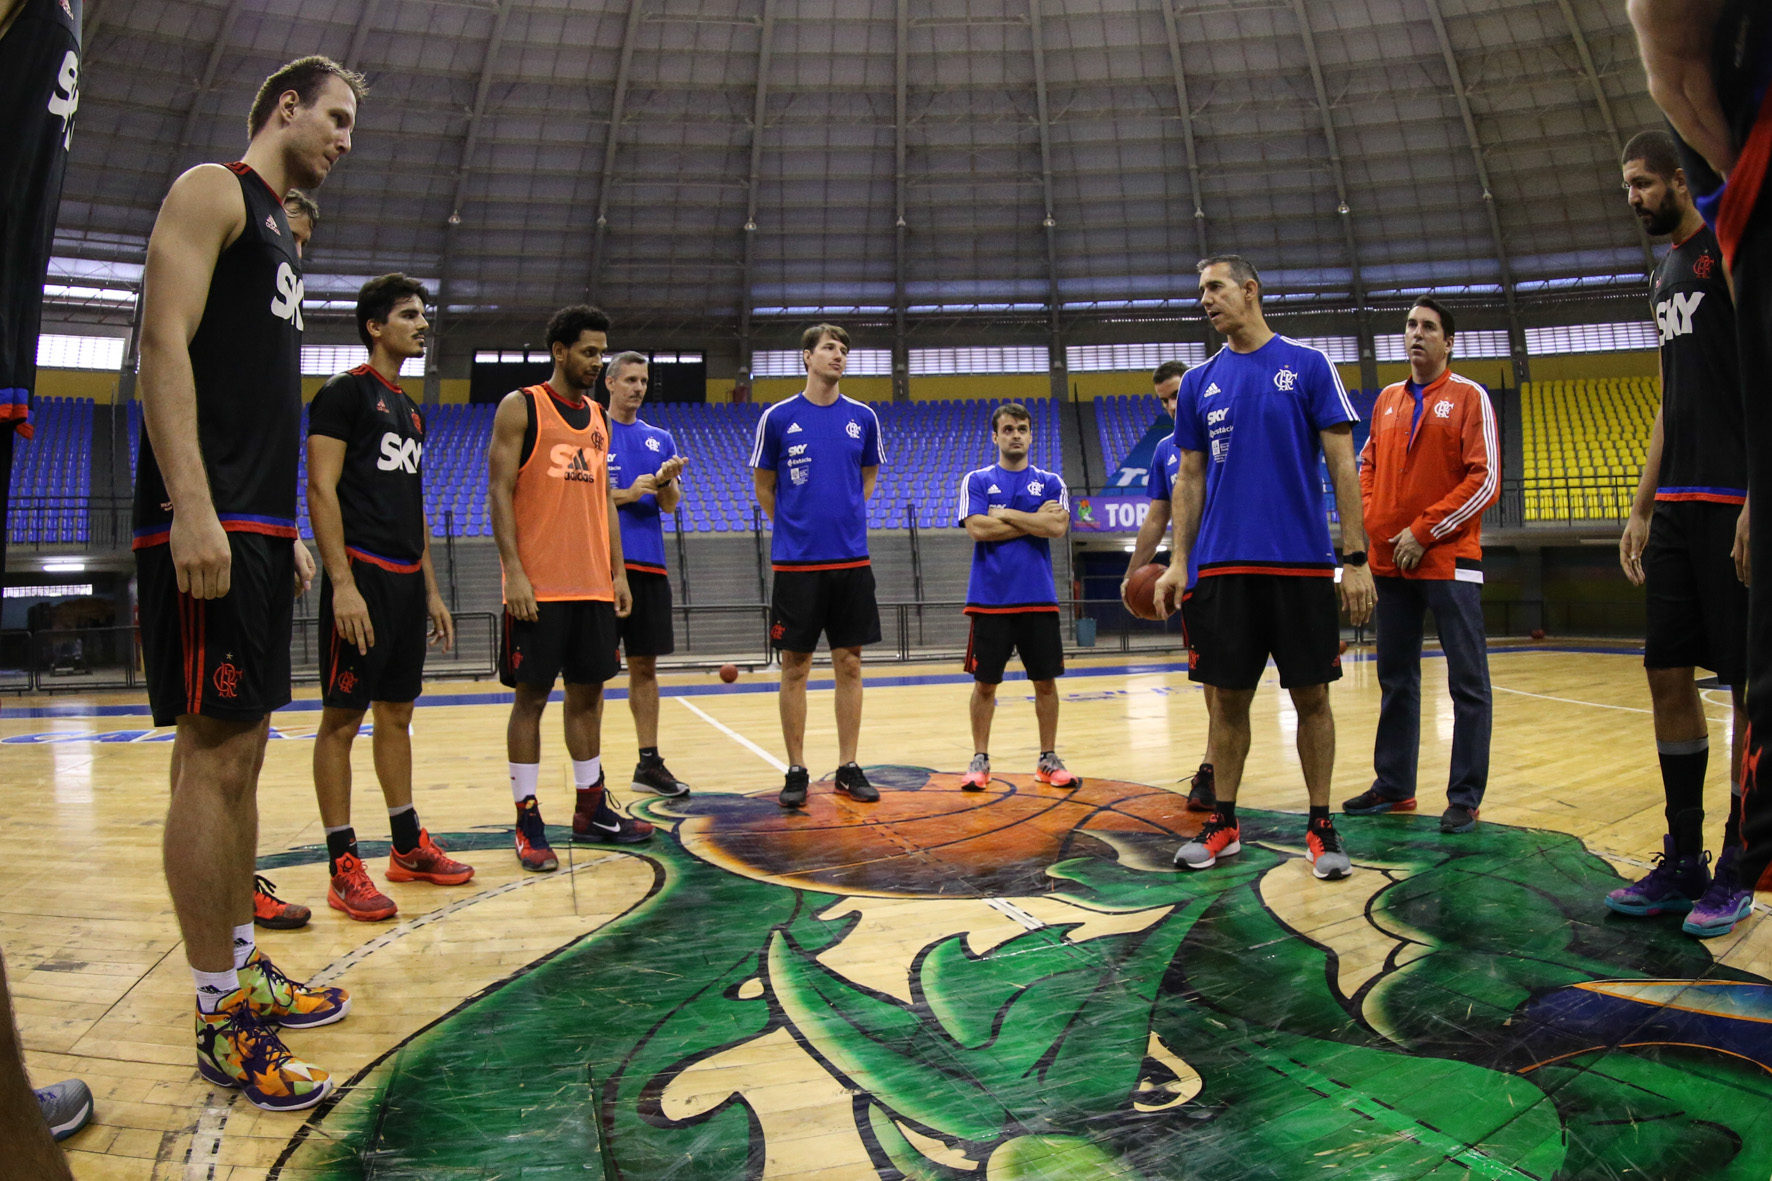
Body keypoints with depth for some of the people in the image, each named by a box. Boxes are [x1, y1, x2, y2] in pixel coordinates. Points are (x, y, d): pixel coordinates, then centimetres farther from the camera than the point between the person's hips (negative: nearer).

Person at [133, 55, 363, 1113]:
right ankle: (221, 1019, 1)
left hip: (261, 526, 10)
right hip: (208, 522, -10)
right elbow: (165, 342, -15)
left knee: (241, 755, 13)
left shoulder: (280, 233, 25)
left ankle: (243, 969, 23)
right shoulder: (213, 192, -2)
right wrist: (192, 505, -25)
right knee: (213, 756, -7)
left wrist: (288, 532, 23)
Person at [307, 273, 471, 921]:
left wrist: (431, 589, 19)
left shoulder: (410, 411, 19)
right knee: (342, 717, -4)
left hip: (406, 579, 8)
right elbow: (321, 490, -13)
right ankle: (344, 867, 1)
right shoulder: (345, 392, -5)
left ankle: (408, 846, 21)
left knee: (397, 712, 13)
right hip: (363, 576, -8)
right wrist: (342, 584, -21)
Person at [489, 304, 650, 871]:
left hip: (594, 585, 6)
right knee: (531, 696, -1)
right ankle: (529, 823, 6)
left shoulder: (598, 417, 15)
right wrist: (514, 572, -16)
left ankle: (591, 808, 22)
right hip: (539, 586, -6)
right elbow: (499, 491, -8)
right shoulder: (521, 407, -3)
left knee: (588, 692, 11)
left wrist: (618, 571, 11)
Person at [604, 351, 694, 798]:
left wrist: (666, 482, -11)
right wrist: (626, 495, -14)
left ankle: (649, 762, 13)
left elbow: (671, 504, 10)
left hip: (649, 564, 4)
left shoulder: (660, 439, 15)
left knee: (644, 664, 8)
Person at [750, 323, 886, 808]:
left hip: (851, 559, 2)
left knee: (849, 664, 6)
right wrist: (798, 527, 11)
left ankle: (849, 767, 15)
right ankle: (796, 771, 12)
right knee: (795, 667, 2)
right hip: (796, 561, -2)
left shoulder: (863, 418, 6)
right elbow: (765, 487, 10)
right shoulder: (778, 418, -1)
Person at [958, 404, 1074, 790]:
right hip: (990, 599, -1)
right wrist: (1034, 520, -7)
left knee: (1046, 681, 5)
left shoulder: (1050, 483, 9)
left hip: (1039, 598, 2)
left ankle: (1049, 759, 17)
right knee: (985, 683, 2)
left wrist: (1005, 514, -8)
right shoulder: (976, 481, 5)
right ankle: (980, 761, 14)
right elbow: (978, 529, -11)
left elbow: (1058, 527, -8)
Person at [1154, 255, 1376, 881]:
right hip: (1222, 565, 2)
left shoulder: (1308, 366, 1)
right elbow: (1190, 479, 12)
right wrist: (1177, 561, 3)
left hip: (1302, 563, -2)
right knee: (1229, 697, 7)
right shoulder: (1199, 382, 10)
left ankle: (1320, 827, 16)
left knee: (1311, 696, 5)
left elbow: (1342, 466, -1)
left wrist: (1356, 559, -7)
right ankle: (1223, 823, 18)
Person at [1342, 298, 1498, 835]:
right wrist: (1372, 522, -1)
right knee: (1395, 679, 12)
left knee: (1468, 683, -1)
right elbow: (1367, 467, 17)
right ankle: (1393, 786, 22)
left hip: (1448, 558, -5)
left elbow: (1485, 479, -9)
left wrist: (1424, 532, -13)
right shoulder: (1386, 399, 14)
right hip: (1390, 562, 6)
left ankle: (1465, 798, 5)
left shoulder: (1468, 396, -2)